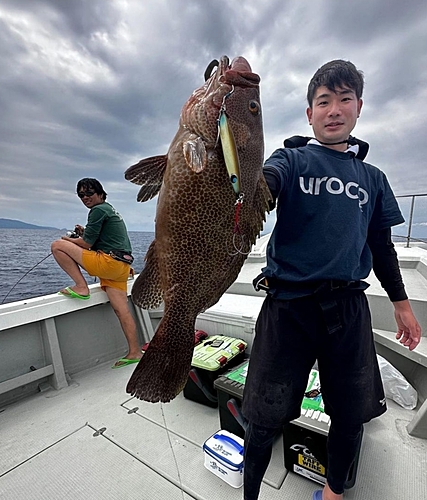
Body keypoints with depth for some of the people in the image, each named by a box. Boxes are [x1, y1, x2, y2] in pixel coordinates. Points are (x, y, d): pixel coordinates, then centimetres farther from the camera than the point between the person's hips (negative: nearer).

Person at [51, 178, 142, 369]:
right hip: (121, 266, 10)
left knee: (57, 246, -1)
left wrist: (68, 240, 13)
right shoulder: (111, 209, 27)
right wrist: (84, 233, 19)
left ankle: (81, 287, -5)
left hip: (109, 262, -10)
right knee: (122, 310, 6)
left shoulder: (98, 210, -3)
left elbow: (87, 243, -6)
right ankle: (134, 352, 8)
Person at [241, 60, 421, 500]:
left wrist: (400, 302, 18)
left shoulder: (372, 178, 14)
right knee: (265, 421, 7)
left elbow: (381, 244, 19)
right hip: (288, 306, -3)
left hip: (349, 308, 4)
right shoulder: (292, 160, 3)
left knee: (351, 415, 17)